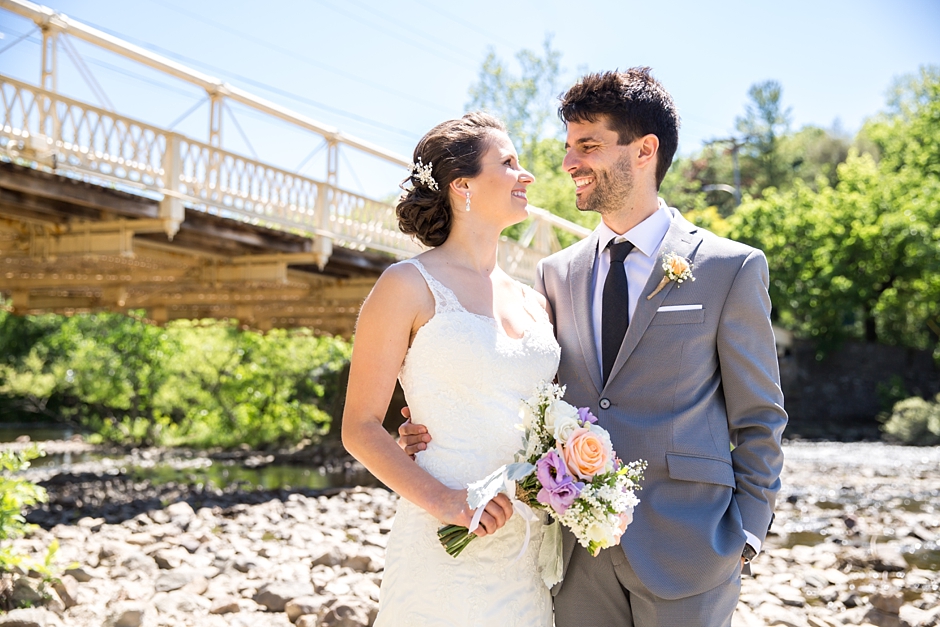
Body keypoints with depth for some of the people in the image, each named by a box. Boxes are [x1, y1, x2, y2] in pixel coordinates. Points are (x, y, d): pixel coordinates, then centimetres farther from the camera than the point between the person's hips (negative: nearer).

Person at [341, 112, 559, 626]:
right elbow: (361, 429, -7)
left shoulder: (533, 302, 13)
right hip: (447, 551, -5)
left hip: (530, 552, 6)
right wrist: (440, 500, -21)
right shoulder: (410, 286, -4)